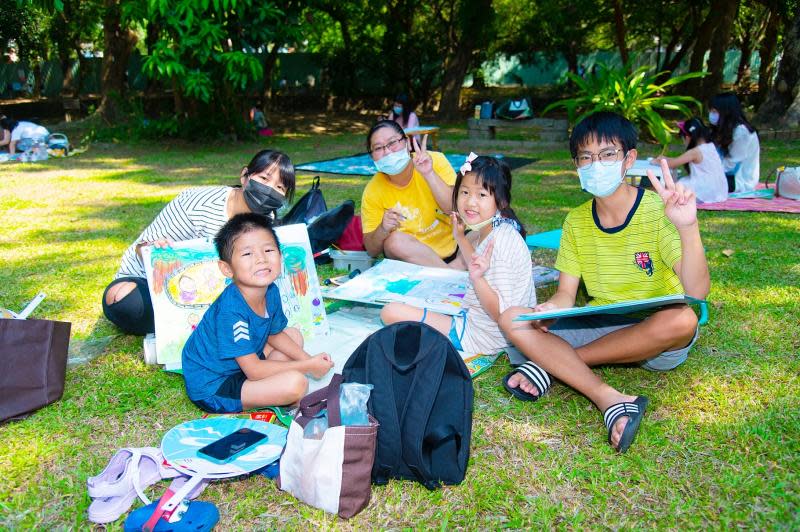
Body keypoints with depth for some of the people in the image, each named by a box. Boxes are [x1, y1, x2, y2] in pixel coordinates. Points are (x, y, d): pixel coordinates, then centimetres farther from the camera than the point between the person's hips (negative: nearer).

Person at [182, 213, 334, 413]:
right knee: (295, 383, -26)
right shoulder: (231, 310, -31)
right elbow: (253, 370, -25)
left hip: (239, 364, 9)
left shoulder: (271, 292, -7)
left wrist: (308, 359, -3)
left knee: (294, 335, 17)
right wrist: (308, 366, -18)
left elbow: (274, 334, 13)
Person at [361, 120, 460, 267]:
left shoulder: (434, 161, -10)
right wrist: (383, 230, -29)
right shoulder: (373, 191, -9)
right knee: (394, 240, -31)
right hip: (412, 256, 0)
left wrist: (429, 173, -32)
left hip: (455, 247, 0)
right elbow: (372, 250, -7)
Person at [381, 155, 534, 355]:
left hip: (482, 336, -10)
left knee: (391, 312, -15)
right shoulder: (486, 231, 3)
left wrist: (477, 278, -38)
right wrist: (460, 237, 17)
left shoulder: (502, 241, -26)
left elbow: (501, 314, -25)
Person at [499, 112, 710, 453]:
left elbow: (696, 293, -24)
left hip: (656, 336, -3)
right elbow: (566, 296, 1)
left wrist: (688, 227, -40)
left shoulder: (659, 209, -13)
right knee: (511, 320, -17)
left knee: (683, 320, -39)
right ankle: (611, 401, -32)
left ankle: (551, 363, -23)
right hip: (599, 326, 4)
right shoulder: (577, 221, 2)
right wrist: (548, 309, -23)